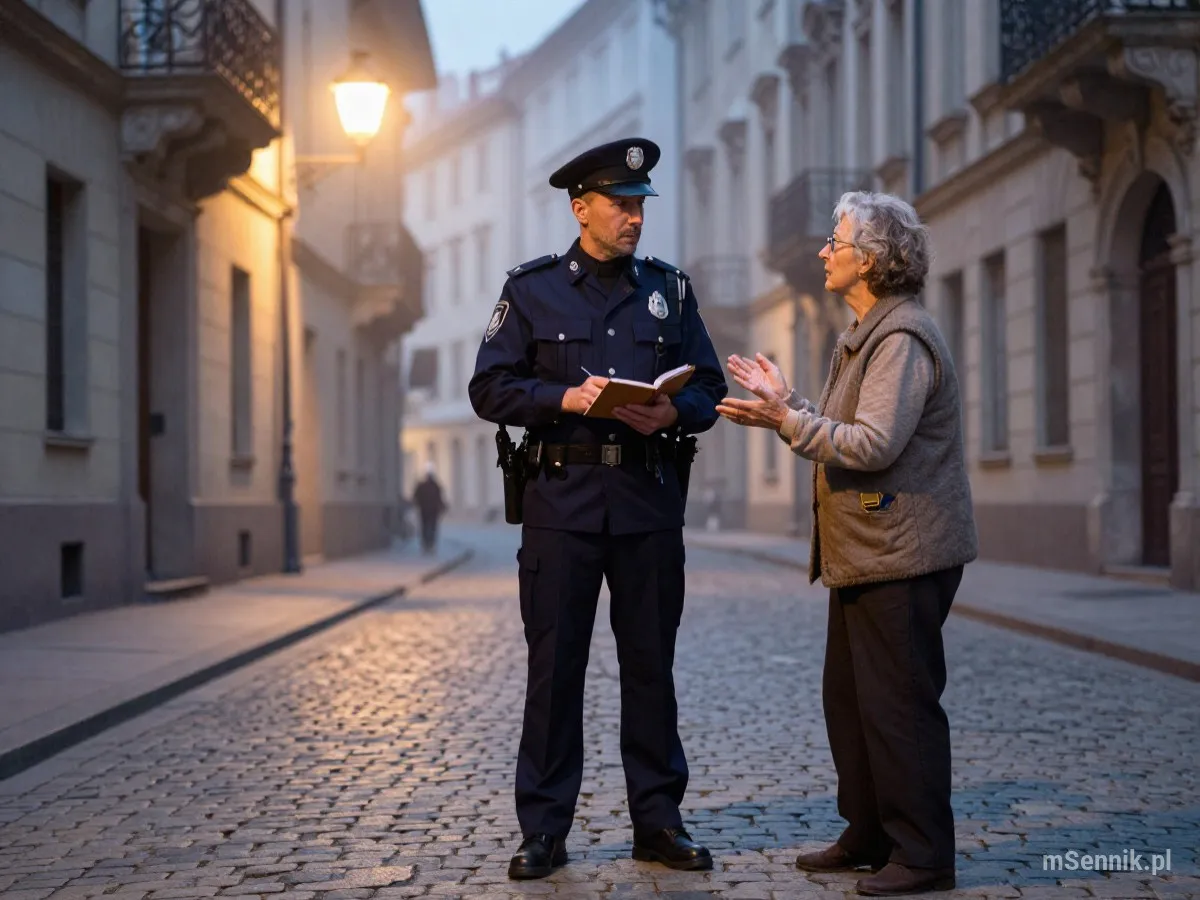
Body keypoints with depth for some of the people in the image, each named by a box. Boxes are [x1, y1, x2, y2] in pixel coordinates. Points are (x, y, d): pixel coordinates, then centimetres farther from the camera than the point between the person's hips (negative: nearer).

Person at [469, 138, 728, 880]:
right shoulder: (532, 289, 4)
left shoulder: (669, 288, 11)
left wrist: (671, 413, -12)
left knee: (651, 662, 7)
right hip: (563, 498, -2)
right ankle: (544, 830, 9)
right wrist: (568, 397, -15)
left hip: (650, 500, 2)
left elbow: (708, 390, 10)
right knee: (554, 664, 0)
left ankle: (659, 819, 17)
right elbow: (491, 389, 0)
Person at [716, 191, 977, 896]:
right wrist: (783, 410, 10)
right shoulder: (866, 334, 18)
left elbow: (872, 445, -24)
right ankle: (870, 836, 25)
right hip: (866, 552, 11)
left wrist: (786, 417, -19)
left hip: (902, 556, -11)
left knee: (900, 704, -5)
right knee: (849, 698, 15)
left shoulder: (902, 338, -16)